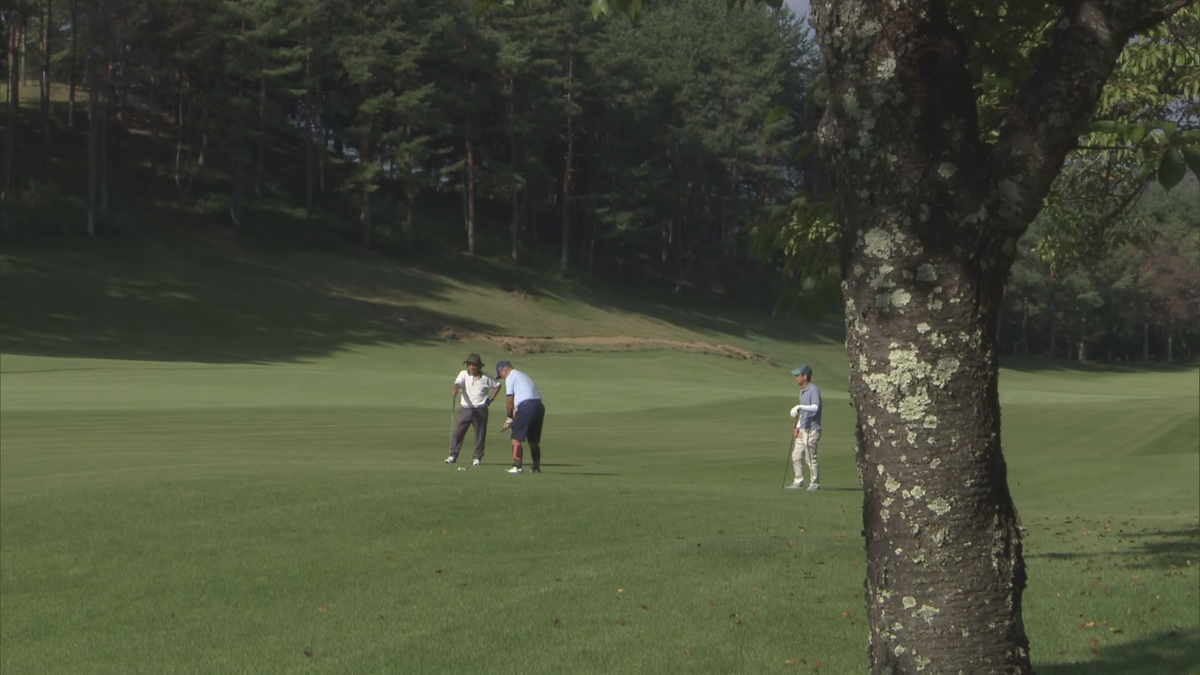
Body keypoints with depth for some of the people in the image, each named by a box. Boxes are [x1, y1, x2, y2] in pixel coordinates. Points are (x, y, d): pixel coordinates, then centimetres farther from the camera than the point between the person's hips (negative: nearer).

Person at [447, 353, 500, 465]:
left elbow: (497, 385, 14)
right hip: (465, 409, 0)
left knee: (480, 434, 2)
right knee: (458, 432, -4)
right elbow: (457, 383, -19)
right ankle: (453, 456, 2)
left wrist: (491, 398, 5)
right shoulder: (463, 374, -1)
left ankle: (478, 457, 12)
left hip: (480, 410, 0)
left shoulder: (485, 377, 1)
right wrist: (454, 390, -42)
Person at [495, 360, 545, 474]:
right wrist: (514, 416, 18)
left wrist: (510, 418, 8)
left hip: (526, 406, -8)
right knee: (534, 440, 15)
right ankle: (536, 467, 17)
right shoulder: (523, 375, 29)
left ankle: (517, 466, -12)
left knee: (516, 438, -4)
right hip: (539, 405, 8)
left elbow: (509, 400, -1)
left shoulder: (510, 378, 3)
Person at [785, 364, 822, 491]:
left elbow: (815, 408, -30)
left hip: (811, 430, -9)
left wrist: (799, 407, -41)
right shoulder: (802, 391, 16)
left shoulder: (814, 390, -14)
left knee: (810, 458, -5)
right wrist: (798, 428, 21)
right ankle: (798, 481, 17)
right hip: (802, 430, 9)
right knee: (796, 457, 9)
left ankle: (815, 483, 4)